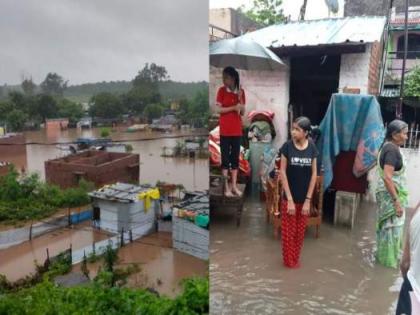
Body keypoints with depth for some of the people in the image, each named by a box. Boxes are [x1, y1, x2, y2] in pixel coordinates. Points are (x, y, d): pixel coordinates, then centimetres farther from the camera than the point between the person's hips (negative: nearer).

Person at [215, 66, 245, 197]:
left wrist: (240, 99, -10)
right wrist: (233, 107, -17)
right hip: (225, 130, -3)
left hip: (237, 130, 3)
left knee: (235, 157, 8)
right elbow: (219, 109, -8)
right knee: (225, 158, 1)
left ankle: (234, 186, 17)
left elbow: (243, 112, 5)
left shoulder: (241, 91, 5)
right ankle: (226, 187, 8)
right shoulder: (221, 91, -3)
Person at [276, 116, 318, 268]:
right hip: (289, 197, -2)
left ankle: (296, 258, 33)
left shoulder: (312, 148, -6)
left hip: (304, 198, 2)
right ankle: (289, 260, 28)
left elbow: (314, 174, -2)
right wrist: (290, 199, -13)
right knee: (288, 231, 9)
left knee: (300, 231, 14)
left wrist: (308, 200, -6)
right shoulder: (287, 146, -11)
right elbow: (282, 173, -10)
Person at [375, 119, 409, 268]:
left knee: (386, 225, 18)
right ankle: (389, 260, 15)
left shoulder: (388, 147, 10)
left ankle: (383, 255, 31)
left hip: (388, 193, 10)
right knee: (392, 226, 2)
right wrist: (397, 201, -25)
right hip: (391, 194, -10)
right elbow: (387, 177, -28)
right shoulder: (392, 149, -21)